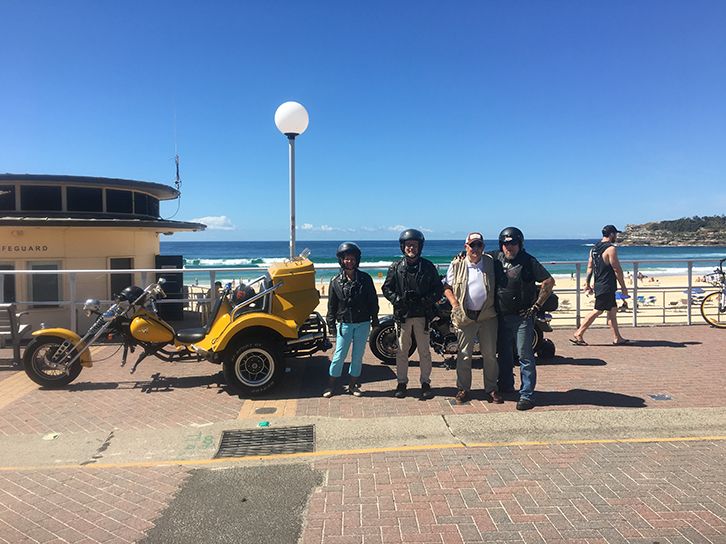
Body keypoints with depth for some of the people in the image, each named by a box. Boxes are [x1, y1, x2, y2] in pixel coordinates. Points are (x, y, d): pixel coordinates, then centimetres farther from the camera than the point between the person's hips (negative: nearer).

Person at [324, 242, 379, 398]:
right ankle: (330, 385, 14)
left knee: (358, 355, 7)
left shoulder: (365, 279, 1)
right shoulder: (335, 282, 1)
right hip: (344, 323, -1)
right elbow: (332, 306, 5)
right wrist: (331, 325, 3)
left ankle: (353, 385, 22)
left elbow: (373, 301, 7)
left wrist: (374, 321, 7)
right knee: (339, 355, -1)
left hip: (363, 324, 1)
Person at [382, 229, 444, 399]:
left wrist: (426, 301, -10)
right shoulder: (395, 267, 4)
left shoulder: (428, 267, 3)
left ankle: (425, 382, 18)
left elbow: (438, 288, 5)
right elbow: (387, 288, 5)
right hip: (402, 315, 0)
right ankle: (402, 382, 19)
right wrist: (399, 300, -12)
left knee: (424, 351, 6)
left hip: (422, 315, 0)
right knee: (402, 351, 8)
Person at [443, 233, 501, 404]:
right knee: (464, 355, 3)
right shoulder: (456, 265, 3)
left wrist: (497, 304, 6)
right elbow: (446, 287, 9)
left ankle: (491, 388, 20)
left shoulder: (492, 262, 6)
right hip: (465, 317, -1)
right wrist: (455, 304, -5)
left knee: (490, 354, 6)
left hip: (488, 315, 1)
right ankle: (463, 388, 18)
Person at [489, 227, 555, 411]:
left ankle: (527, 394, 5)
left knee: (525, 356, -3)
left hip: (522, 316, -5)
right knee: (503, 353, 17)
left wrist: (536, 306, -11)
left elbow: (549, 281, -10)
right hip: (501, 316, 5)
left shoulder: (528, 261, -8)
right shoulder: (495, 257, 5)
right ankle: (505, 386, 34)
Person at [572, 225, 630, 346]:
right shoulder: (611, 249, -14)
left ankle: (617, 338, 16)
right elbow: (617, 269, -14)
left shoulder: (594, 248, 12)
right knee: (597, 311, -5)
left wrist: (587, 282, 14)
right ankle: (578, 334, -4)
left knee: (613, 310, 13)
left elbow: (590, 267, 12)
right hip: (606, 287, -9)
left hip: (599, 285, 9)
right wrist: (623, 287, -9)